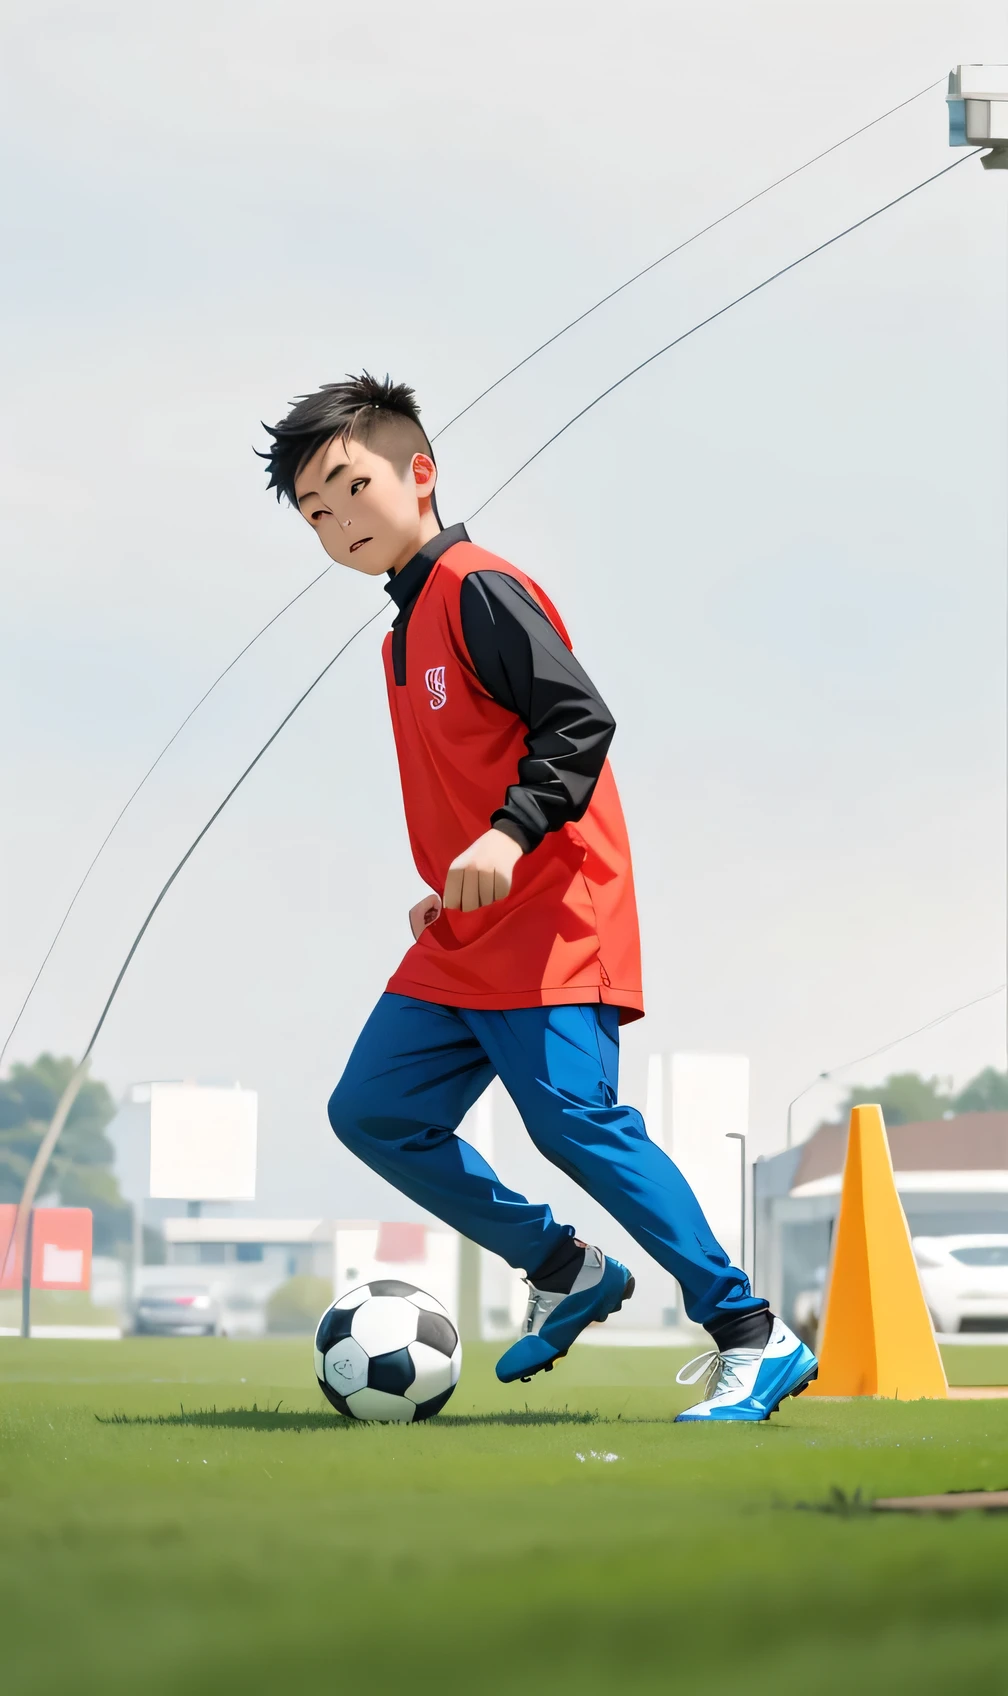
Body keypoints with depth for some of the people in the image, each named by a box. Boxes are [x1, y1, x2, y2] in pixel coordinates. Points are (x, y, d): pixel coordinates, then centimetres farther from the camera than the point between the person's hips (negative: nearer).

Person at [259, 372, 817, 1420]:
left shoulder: (479, 591, -9)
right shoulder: (406, 632, 19)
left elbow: (581, 719, -19)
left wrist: (511, 833, -30)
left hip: (552, 921, -10)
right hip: (460, 946, 10)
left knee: (574, 1118, -20)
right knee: (373, 1111, 5)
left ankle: (752, 1338, -14)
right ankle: (563, 1272, 15)